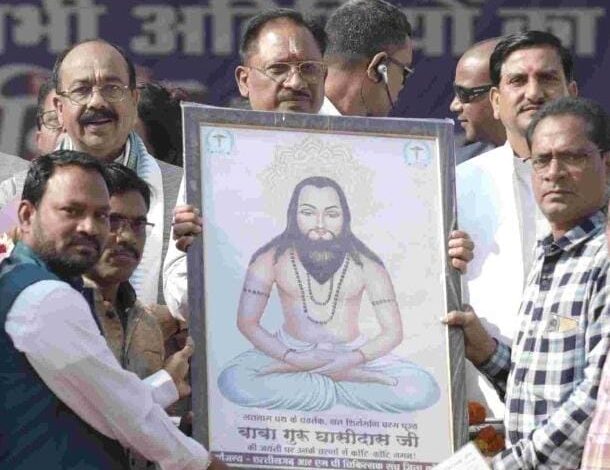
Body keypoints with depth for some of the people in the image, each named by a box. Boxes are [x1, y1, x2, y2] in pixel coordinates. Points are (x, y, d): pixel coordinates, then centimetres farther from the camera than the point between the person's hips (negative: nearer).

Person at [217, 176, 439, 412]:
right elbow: (247, 322, -7)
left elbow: (392, 332, -5)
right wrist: (294, 358, -20)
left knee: (423, 390, -26)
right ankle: (350, 378, -25)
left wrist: (351, 360, -21)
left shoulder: (365, 265, -6)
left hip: (352, 354, 0)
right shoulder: (272, 259, -7)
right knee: (234, 382, -34)